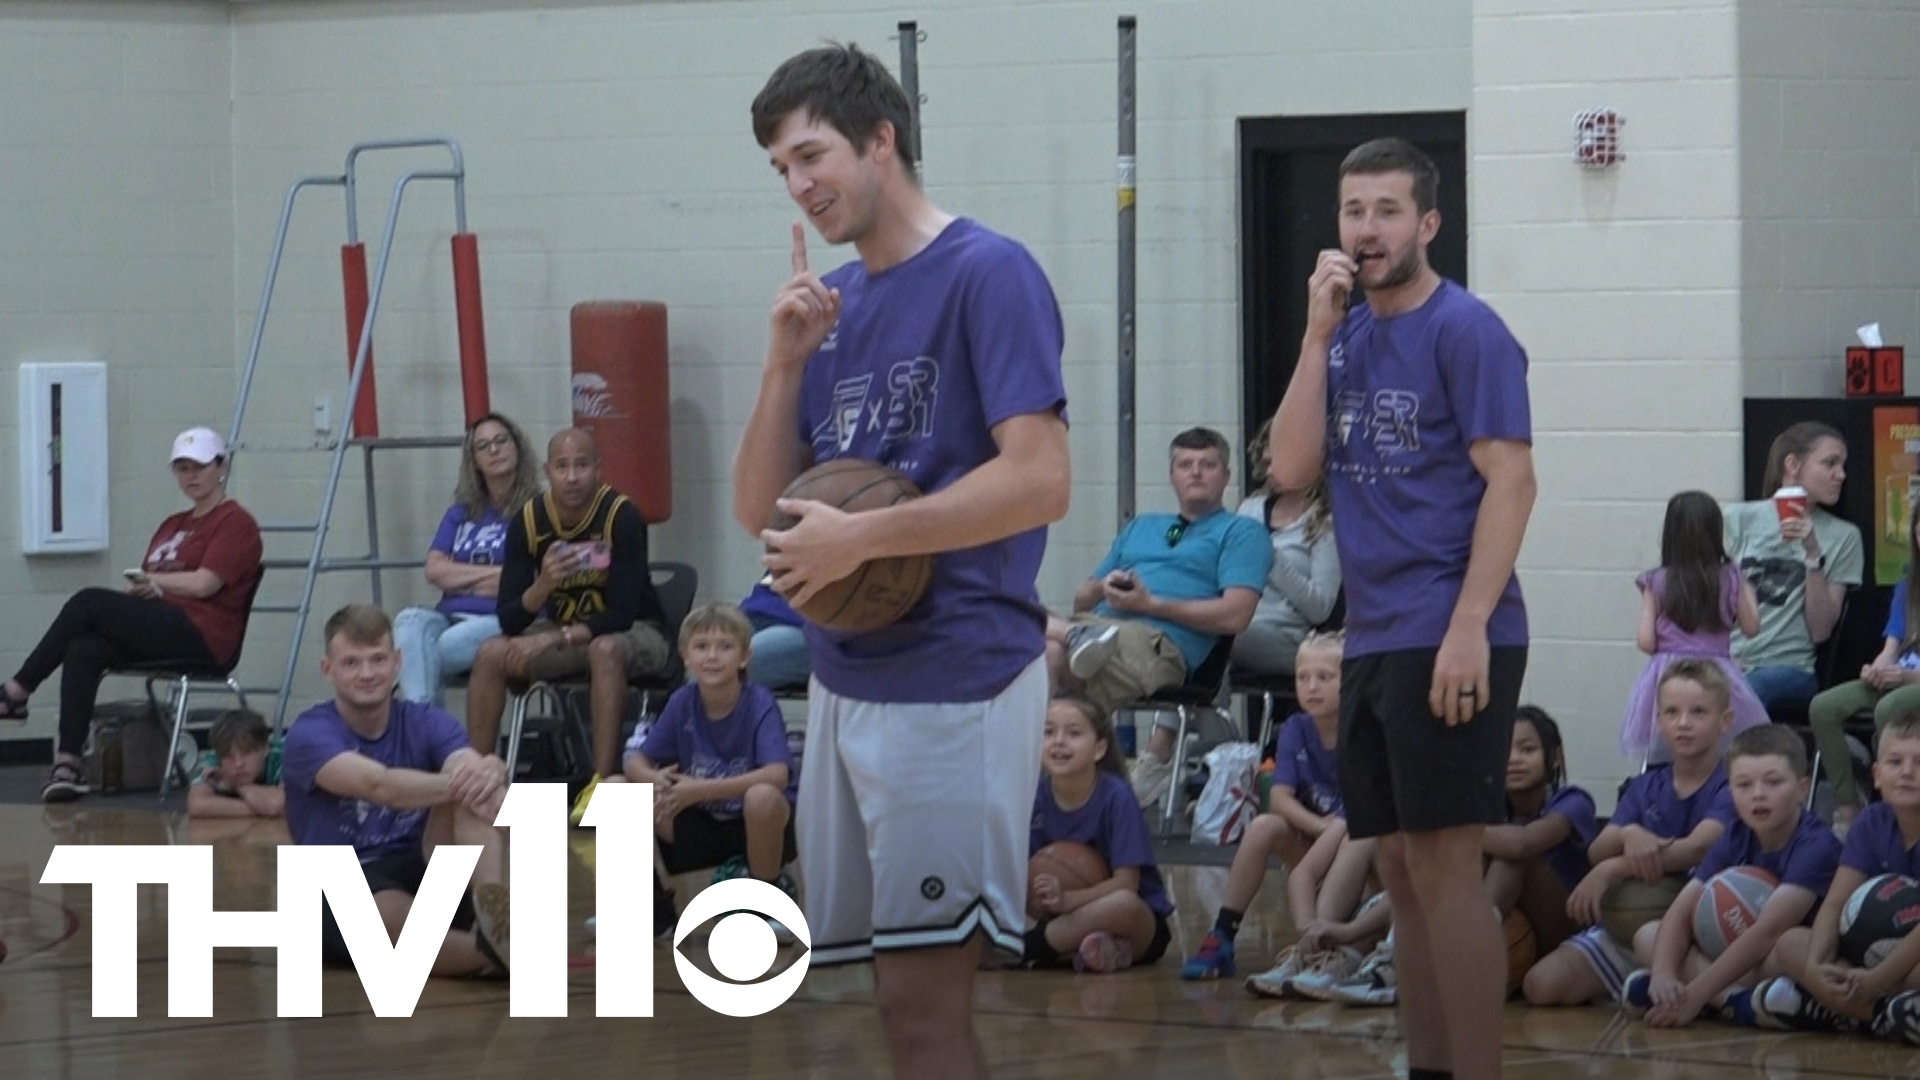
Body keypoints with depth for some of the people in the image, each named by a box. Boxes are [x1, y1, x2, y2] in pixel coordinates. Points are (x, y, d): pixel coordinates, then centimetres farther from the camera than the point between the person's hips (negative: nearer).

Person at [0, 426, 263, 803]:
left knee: (88, 603, -23)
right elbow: (145, 590, 20)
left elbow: (204, 583, -10)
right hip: (160, 628, 7)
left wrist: (151, 580, 2)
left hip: (201, 635, -7)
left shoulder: (236, 523, 3)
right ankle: (67, 763, -35)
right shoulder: (172, 526, 27)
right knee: (82, 651, -25)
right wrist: (138, 588, -3)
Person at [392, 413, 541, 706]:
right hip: (452, 615, 4)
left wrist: (466, 577, 2)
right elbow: (435, 570, 11)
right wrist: (492, 573, -1)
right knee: (411, 621, -31)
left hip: (506, 620, -4)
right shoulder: (461, 513, 25)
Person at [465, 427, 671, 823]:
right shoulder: (528, 521, -11)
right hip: (564, 634, 5)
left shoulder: (620, 516, -22)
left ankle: (604, 784, -36)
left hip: (636, 634, -4)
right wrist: (542, 586, -33)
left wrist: (554, 640, -33)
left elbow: (622, 614, -25)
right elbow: (509, 621, -13)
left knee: (606, 649, -37)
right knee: (491, 653, -16)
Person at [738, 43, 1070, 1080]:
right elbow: (759, 508, 11)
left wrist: (862, 537, -18)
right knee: (903, 994, 10)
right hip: (845, 680, 8)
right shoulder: (830, 301, 13)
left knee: (922, 993, -7)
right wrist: (788, 358, -2)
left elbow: (1039, 480, -18)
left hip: (954, 682, -8)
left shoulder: (987, 275, -9)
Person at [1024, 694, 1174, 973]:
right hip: (1067, 919, 4)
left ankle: (1026, 950, -29)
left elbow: (1126, 883, -18)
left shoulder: (1117, 798, -14)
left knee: (1122, 904, -38)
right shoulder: (1036, 797, -3)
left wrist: (1067, 899, -33)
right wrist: (1040, 897, -26)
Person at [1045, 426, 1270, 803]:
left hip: (1159, 644, -6)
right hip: (1097, 624, 6)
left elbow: (1234, 615, -4)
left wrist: (1150, 604, -7)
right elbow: (1081, 601, 30)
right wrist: (1102, 589, 5)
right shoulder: (1141, 527, 35)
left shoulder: (1240, 532, 13)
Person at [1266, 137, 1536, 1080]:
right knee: (1402, 872, 9)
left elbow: (1511, 481, -13)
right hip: (1371, 640, 7)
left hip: (1448, 642, -7)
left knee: (1442, 866, -9)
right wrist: (1318, 335, -3)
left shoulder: (1465, 330, -7)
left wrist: (1467, 629, -21)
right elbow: (1292, 470, 4)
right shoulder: (1346, 336, 13)